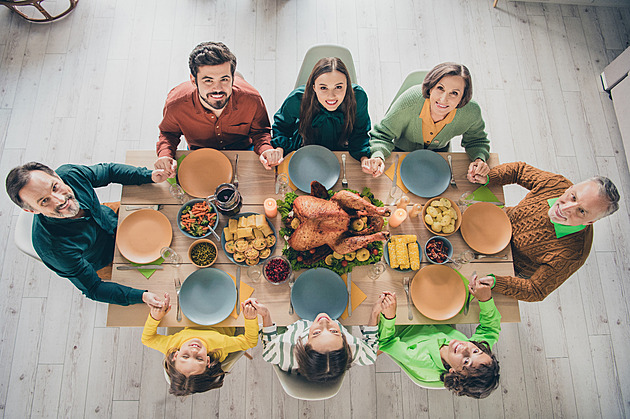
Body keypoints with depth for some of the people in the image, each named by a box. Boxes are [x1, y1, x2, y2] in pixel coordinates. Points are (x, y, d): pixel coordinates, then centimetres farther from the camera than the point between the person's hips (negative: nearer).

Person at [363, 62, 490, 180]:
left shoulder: (471, 113, -34)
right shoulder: (409, 102, -42)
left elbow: (476, 141, -10)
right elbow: (383, 134, -27)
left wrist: (479, 159, -33)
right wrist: (378, 156, -49)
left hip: (439, 152, 2)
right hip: (402, 151, -2)